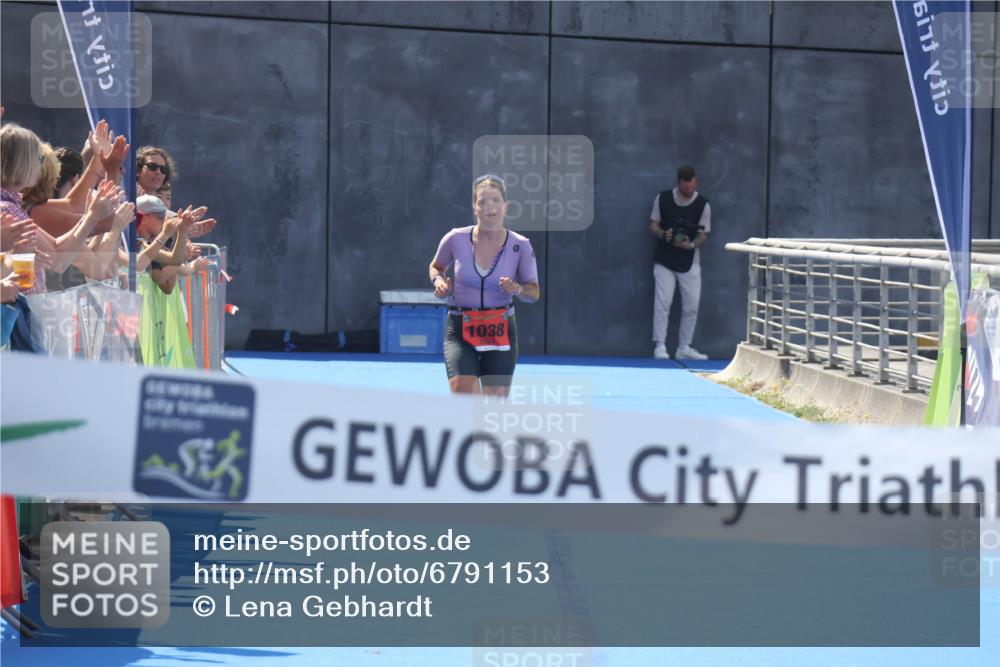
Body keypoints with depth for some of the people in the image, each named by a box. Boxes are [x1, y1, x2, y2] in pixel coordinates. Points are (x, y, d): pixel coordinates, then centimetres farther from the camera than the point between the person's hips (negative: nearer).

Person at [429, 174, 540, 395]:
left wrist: (517, 289, -18)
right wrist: (439, 281, -7)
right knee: (463, 396, -23)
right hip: (460, 330, -1)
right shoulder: (456, 239, -6)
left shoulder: (520, 246, -6)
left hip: (501, 333, 1)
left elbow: (534, 292, 3)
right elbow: (436, 266, 15)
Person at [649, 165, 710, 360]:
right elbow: (653, 225, 4)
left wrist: (691, 244, -21)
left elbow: (703, 234, -1)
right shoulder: (663, 198, -4)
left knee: (691, 306, 3)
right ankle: (660, 346, -3)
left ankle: (684, 348, 15)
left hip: (690, 261, 1)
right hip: (664, 260, -1)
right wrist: (663, 234, -17)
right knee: (662, 303, -8)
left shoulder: (702, 204, -5)